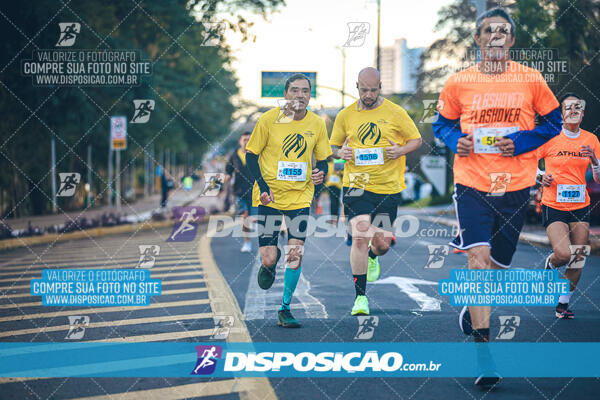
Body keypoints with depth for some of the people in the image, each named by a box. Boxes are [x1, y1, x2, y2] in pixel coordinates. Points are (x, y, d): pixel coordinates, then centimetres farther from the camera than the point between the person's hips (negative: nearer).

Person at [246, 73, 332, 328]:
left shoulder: (317, 124, 0)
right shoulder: (268, 120, -8)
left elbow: (323, 160, 12)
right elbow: (251, 155, -1)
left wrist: (320, 173, -11)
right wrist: (262, 186, -12)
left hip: (300, 197, 2)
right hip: (270, 196, -2)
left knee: (295, 255, -7)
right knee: (269, 258, -6)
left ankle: (285, 308, 10)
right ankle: (269, 265, 34)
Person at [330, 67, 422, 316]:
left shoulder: (395, 113, 2)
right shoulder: (345, 116, 5)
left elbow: (416, 140, 9)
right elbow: (333, 146, 16)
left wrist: (401, 151, -11)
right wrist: (341, 152, -7)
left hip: (388, 187, 1)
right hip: (356, 184, 0)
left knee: (382, 243, 3)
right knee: (360, 236, -17)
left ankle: (372, 258, 44)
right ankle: (360, 297, -8)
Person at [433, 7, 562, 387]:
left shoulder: (531, 80, 0)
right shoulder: (459, 82, 1)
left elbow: (553, 121, 7)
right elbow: (442, 122, 14)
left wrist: (521, 142, -9)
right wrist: (456, 141, -7)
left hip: (515, 185, 2)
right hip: (472, 183, -1)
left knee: (498, 264, 12)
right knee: (479, 260, -16)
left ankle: (473, 311, 44)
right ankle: (484, 351, -13)